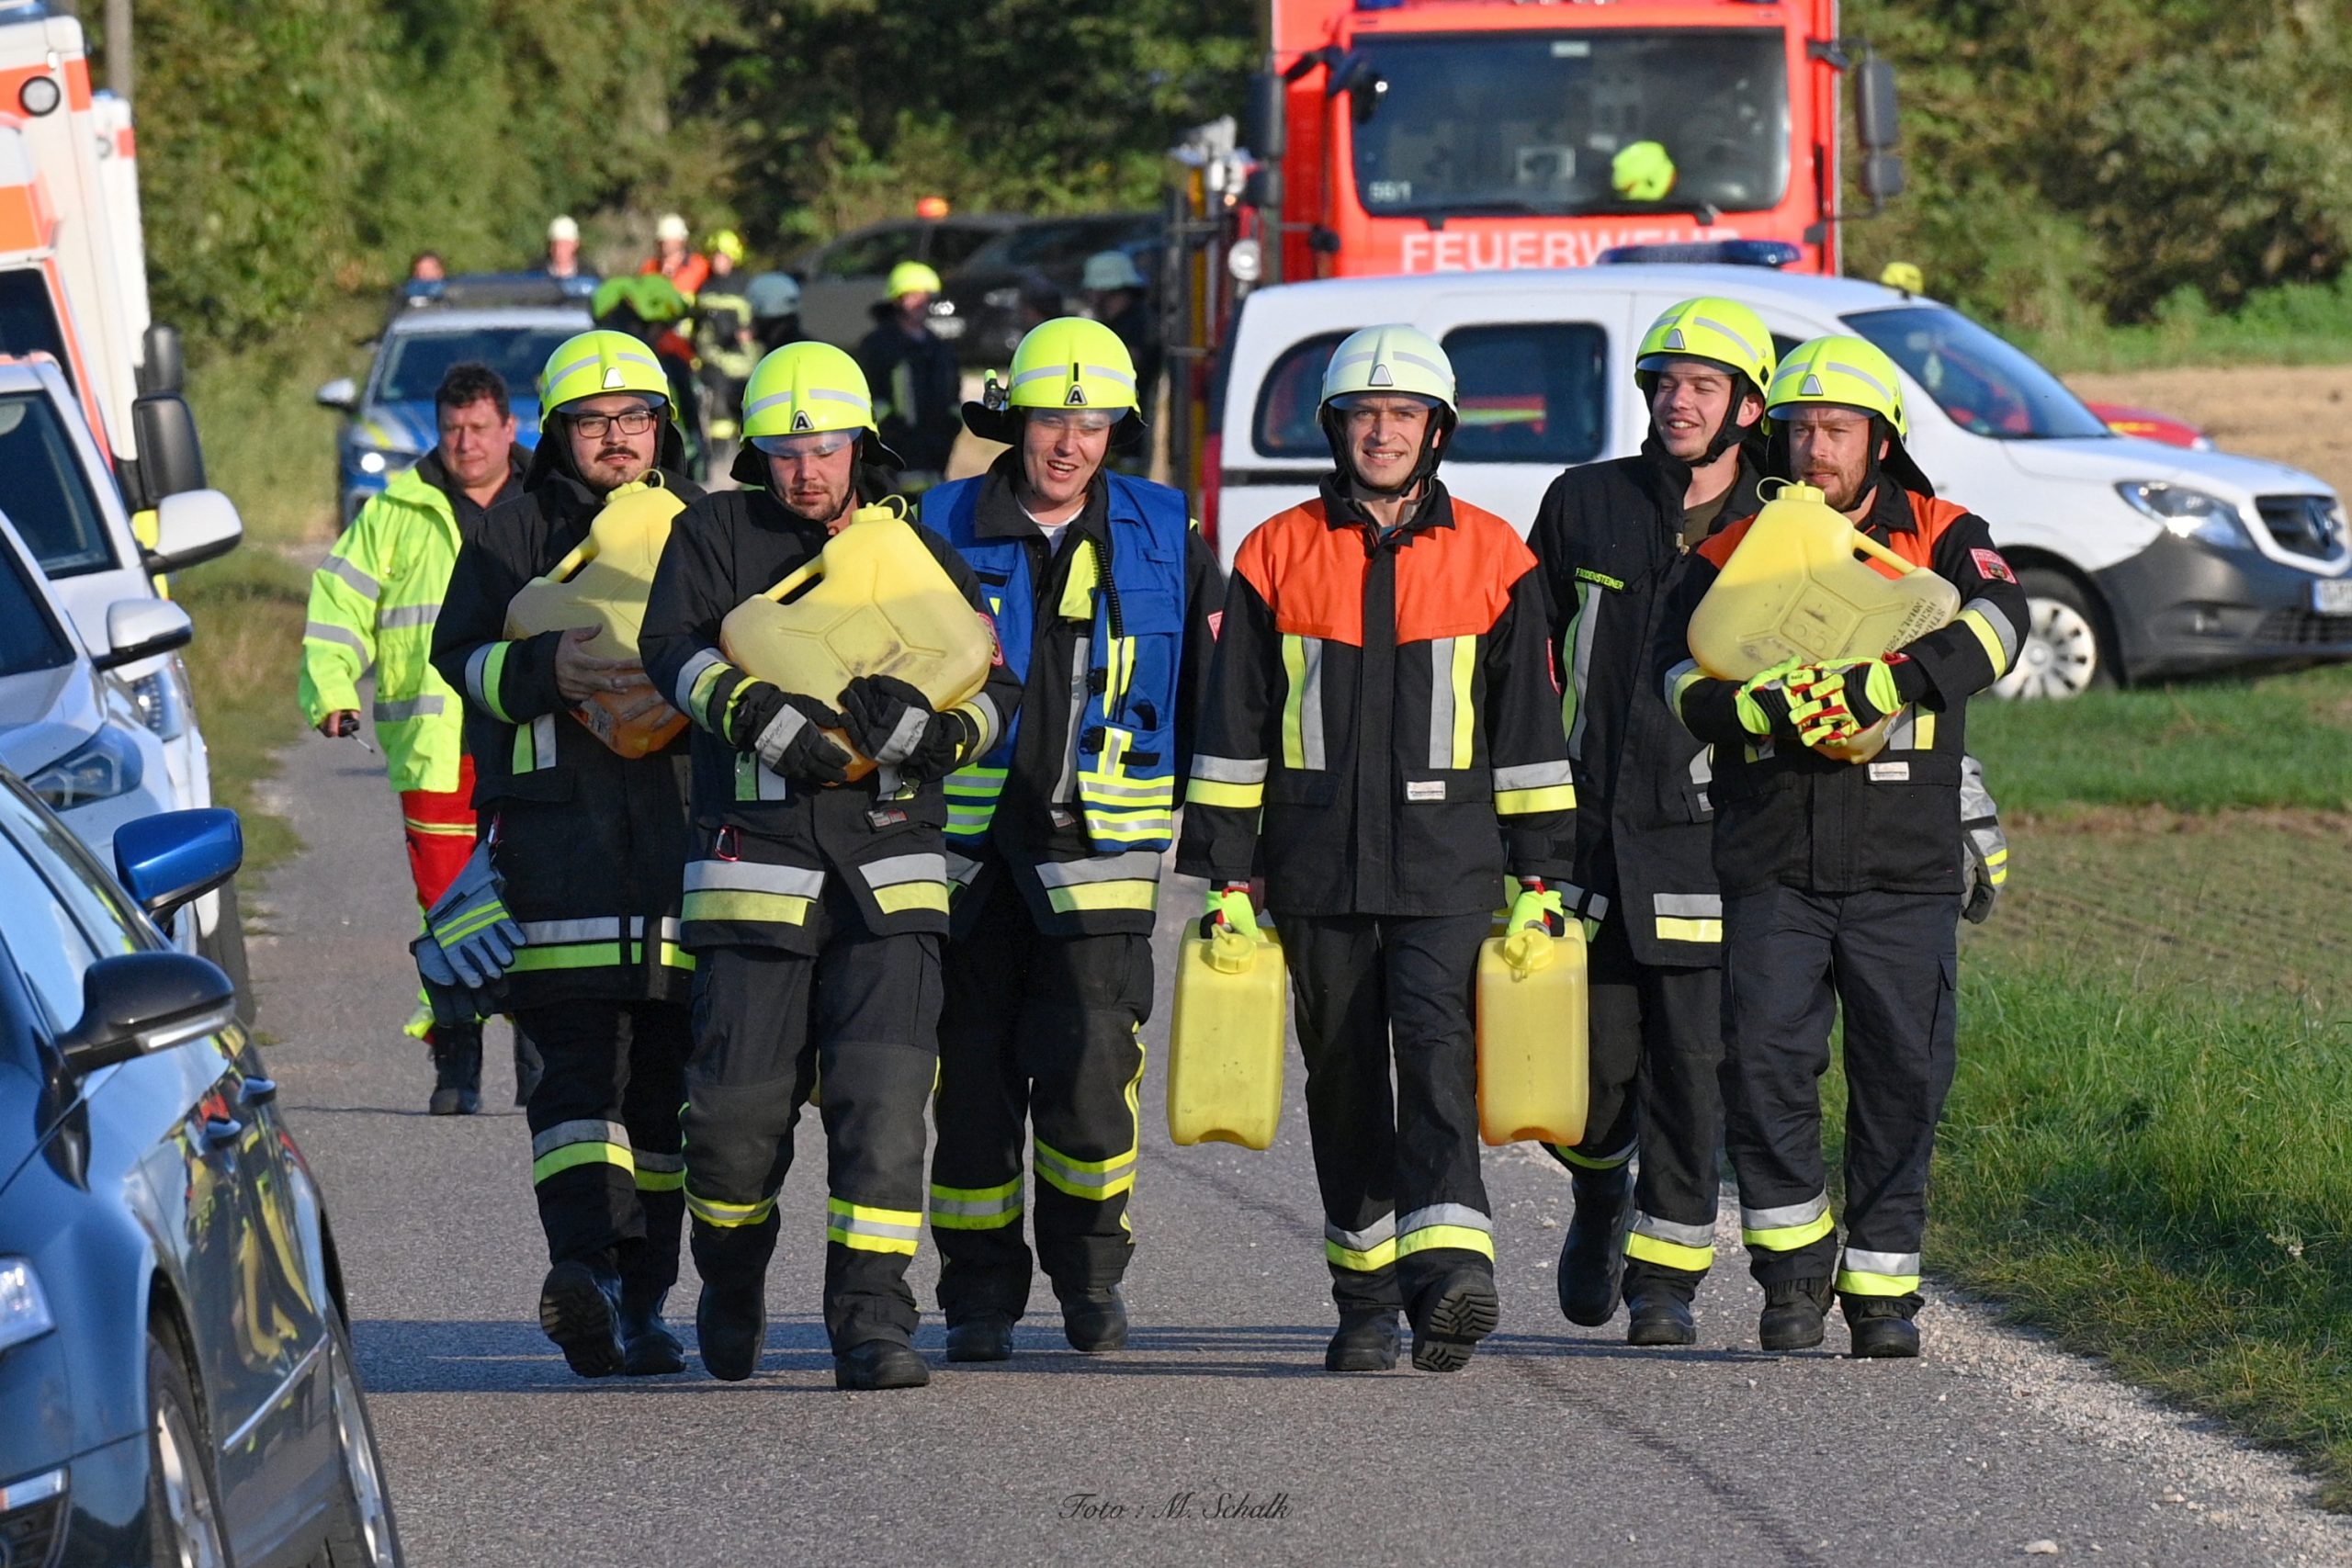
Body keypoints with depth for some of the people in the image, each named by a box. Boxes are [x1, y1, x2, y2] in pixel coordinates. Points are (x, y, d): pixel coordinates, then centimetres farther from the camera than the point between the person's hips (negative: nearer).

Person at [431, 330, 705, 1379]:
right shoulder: (516, 532, 9)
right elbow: (462, 654, 1)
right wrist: (548, 669, -19)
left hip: (684, 814, 3)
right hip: (555, 813, -3)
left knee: (665, 1072, 5)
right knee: (576, 1057, -15)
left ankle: (641, 1300, 12)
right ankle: (585, 1264, -29)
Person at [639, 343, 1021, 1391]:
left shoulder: (918, 555, 13)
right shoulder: (717, 535, 8)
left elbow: (1000, 691, 8)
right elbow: (675, 647, -9)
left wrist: (929, 727, -13)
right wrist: (761, 716, -25)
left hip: (891, 861, 1)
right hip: (756, 857, -1)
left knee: (885, 1091, -11)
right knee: (740, 1103, -1)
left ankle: (872, 1317, -9)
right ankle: (731, 1289, 26)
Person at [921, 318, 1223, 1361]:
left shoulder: (1165, 538, 6)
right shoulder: (942, 532, 3)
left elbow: (1218, 688, 13)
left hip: (1098, 845, -1)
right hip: (967, 839, 1)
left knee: (1089, 1069, -11)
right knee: (972, 1074, 3)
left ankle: (1090, 1271, 10)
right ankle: (980, 1298, 14)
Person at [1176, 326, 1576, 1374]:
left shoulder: (1491, 558, 6)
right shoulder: (1277, 557, 7)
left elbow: (1529, 726, 8)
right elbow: (1235, 726, 9)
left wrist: (1539, 876, 4)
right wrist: (1226, 875, 4)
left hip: (1447, 861, -2)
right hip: (1319, 865, 2)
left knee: (1434, 1042, -18)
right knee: (1344, 1075, 5)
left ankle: (1450, 1267, -29)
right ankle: (1366, 1302, 12)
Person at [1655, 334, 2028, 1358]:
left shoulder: (1940, 538, 5)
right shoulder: (1732, 553, 8)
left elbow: (1992, 627, -15)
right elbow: (1683, 678, -5)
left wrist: (1879, 688, -28)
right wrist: (1775, 709, -24)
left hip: (1905, 867, 0)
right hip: (1771, 869, 0)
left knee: (1901, 1076, 2)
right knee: (1765, 1062, -9)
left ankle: (1882, 1285, 13)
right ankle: (1794, 1259, 10)